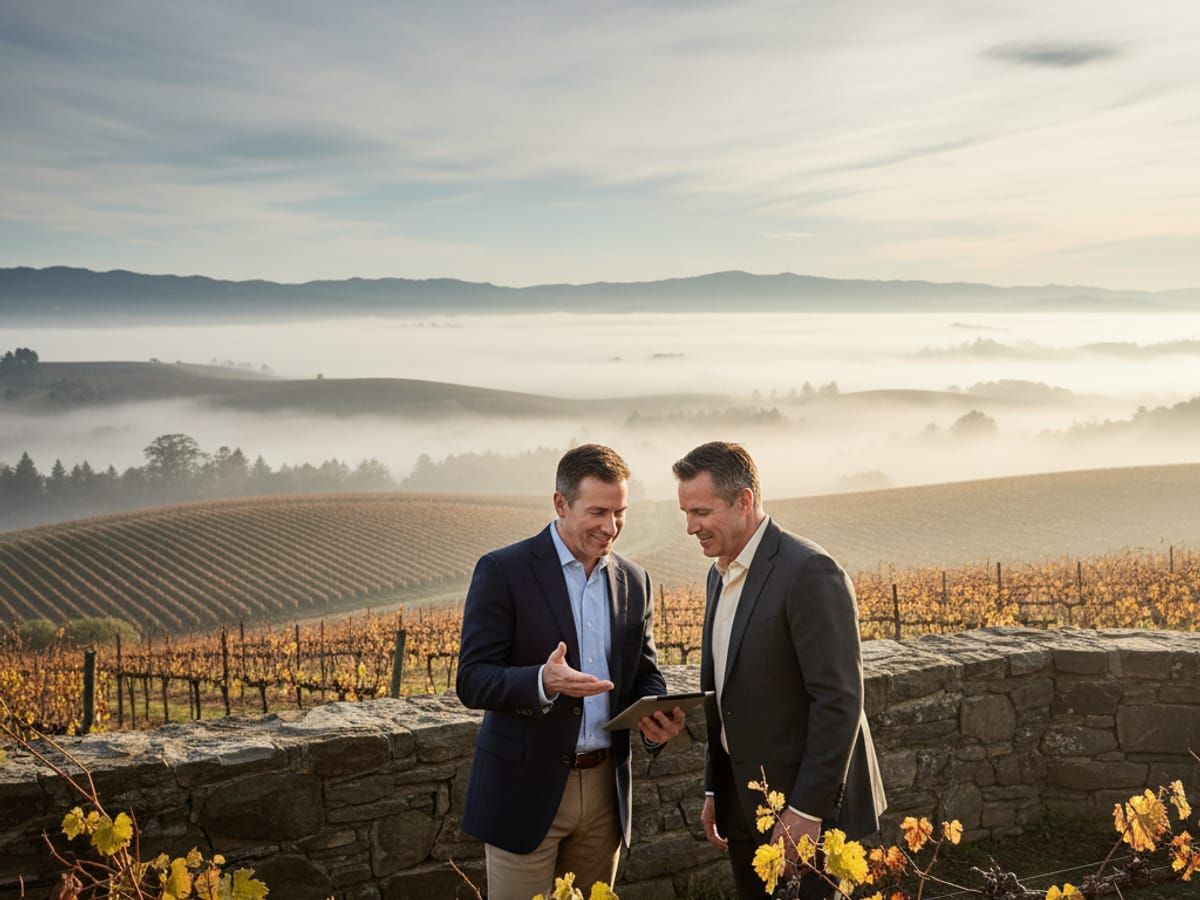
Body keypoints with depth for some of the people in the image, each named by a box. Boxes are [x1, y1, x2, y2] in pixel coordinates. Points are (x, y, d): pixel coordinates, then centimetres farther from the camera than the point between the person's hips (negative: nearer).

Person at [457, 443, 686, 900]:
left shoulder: (634, 581, 7)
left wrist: (657, 715, -10)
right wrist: (542, 682, -33)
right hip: (526, 790, -5)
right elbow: (472, 681, -13)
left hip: (604, 789, 5)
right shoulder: (502, 571, -9)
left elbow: (644, 673, 13)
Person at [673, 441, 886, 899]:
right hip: (746, 806, 8)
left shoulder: (809, 571, -18)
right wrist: (715, 790, 15)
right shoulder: (721, 574, 10)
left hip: (811, 808, -8)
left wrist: (807, 809, -21)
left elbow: (840, 699, -21)